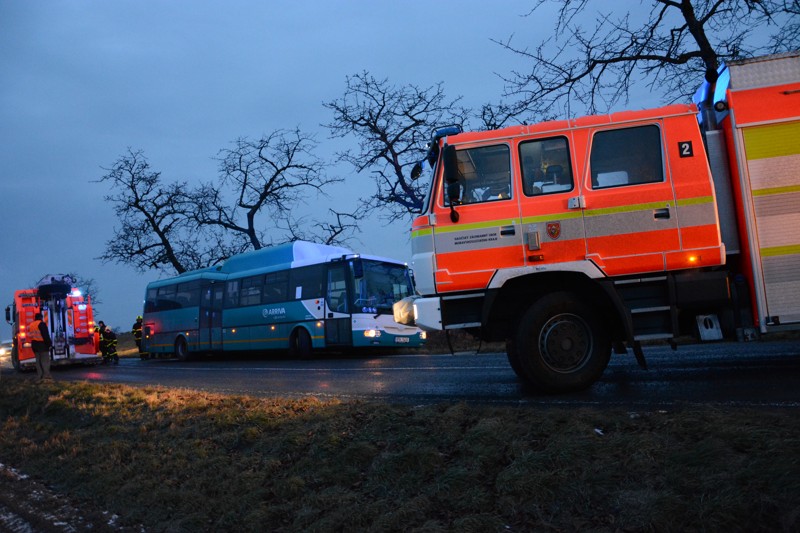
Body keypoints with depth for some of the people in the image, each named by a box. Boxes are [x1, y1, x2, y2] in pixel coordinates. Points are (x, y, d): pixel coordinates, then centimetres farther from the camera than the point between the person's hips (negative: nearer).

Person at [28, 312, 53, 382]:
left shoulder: (30, 325, 15)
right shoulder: (41, 324, -12)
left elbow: (30, 335, 20)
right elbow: (45, 335, -17)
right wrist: (49, 343, -12)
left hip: (34, 344, 8)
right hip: (42, 344, -8)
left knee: (38, 361, 12)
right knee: (45, 361, -7)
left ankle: (39, 377, 11)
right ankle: (46, 376, -12)